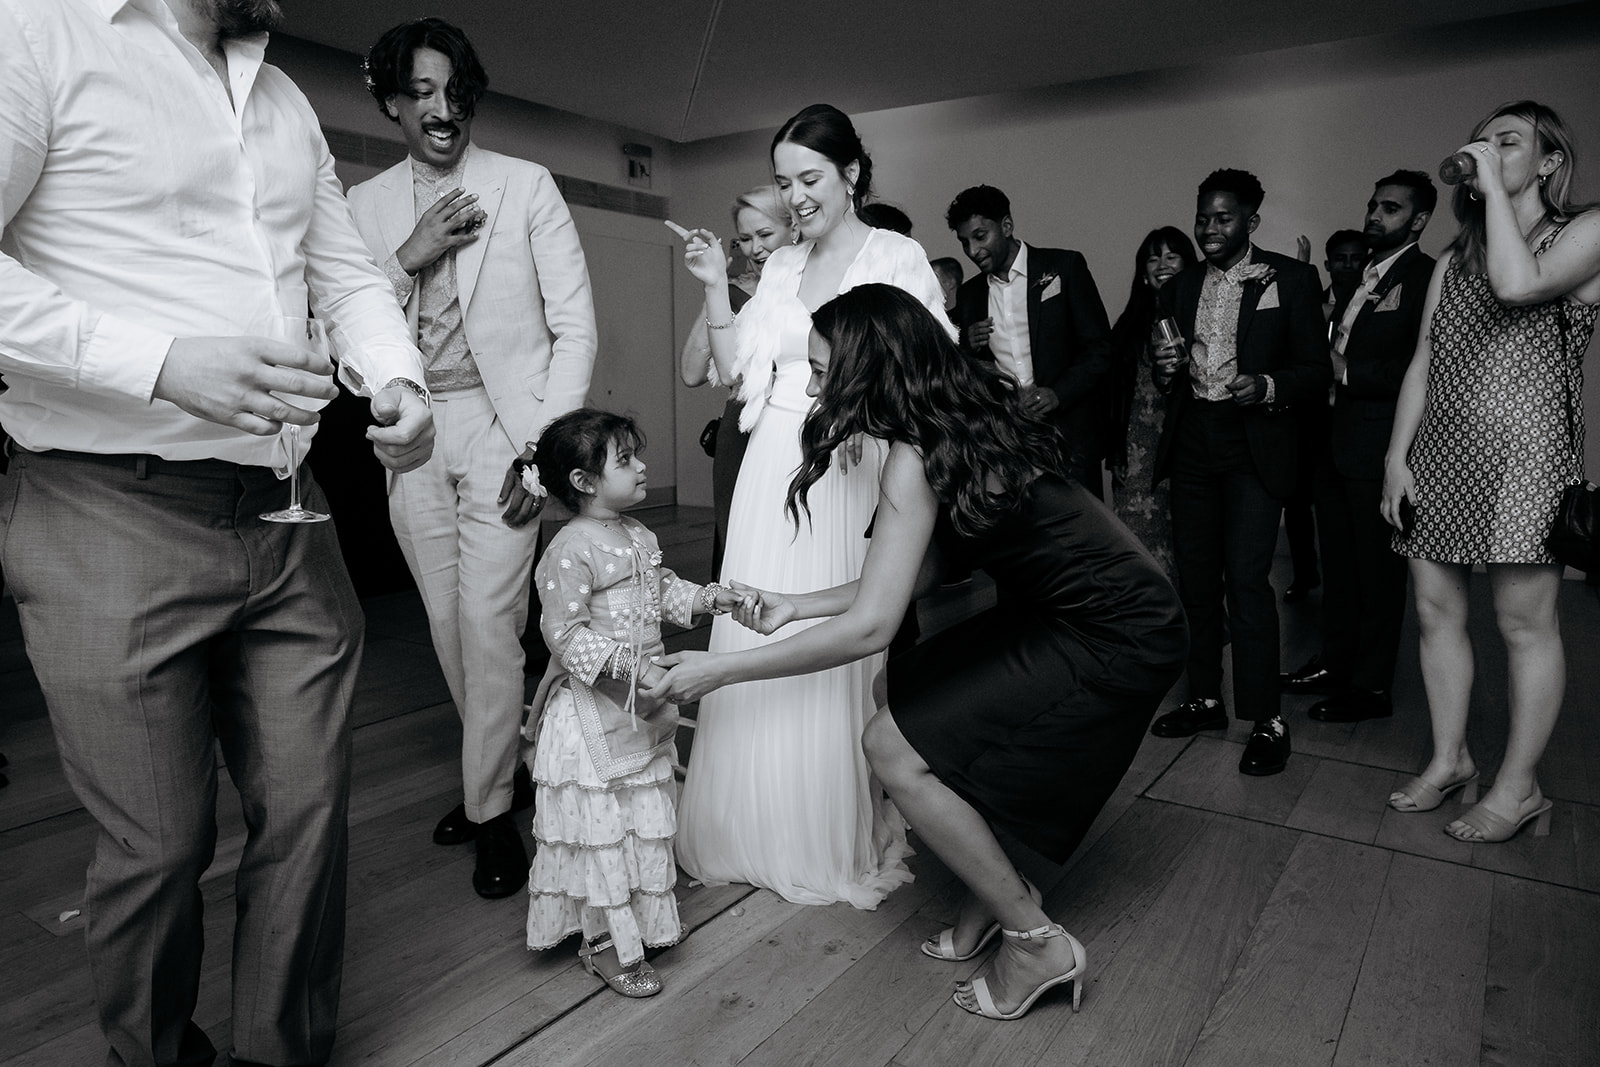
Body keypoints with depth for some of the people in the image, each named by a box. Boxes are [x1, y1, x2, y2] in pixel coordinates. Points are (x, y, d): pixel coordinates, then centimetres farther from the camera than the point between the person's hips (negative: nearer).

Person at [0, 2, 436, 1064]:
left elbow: (349, 275, 19)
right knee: (160, 846, 4)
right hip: (115, 518, -6)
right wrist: (162, 364, -22)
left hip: (288, 517, 6)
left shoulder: (288, 103, 19)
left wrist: (399, 382, 0)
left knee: (310, 811, 8)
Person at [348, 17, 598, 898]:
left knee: (488, 622, -7)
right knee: (448, 626, 9)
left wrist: (550, 444, -11)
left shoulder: (527, 186, 3)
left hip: (500, 428, -4)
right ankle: (504, 768, 29)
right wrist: (410, 257, -10)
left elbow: (575, 325, -2)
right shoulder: (364, 205, 11)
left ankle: (491, 811, 10)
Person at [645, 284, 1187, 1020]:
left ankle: (1037, 943, 6)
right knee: (904, 701, 10)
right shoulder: (967, 414, 4)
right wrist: (794, 605, 7)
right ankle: (989, 897, 23)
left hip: (1114, 642, -9)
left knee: (895, 746, -8)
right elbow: (917, 574, 7)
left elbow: (869, 627, -27)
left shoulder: (918, 455, -23)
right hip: (1068, 610, 9)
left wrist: (720, 670, -19)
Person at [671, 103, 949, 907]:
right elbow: (738, 372, 9)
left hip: (855, 471, -4)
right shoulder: (779, 266, 14)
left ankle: (844, 837, 19)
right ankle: (766, 827, 23)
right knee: (760, 643, 4)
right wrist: (715, 289, 1)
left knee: (843, 649, -1)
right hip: (774, 470, 4)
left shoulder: (898, 256, 1)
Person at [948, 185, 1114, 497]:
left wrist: (1058, 393, -16)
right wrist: (970, 348, -3)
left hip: (1067, 431, -2)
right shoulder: (969, 294, 13)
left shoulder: (1063, 266, 2)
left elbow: (1100, 347, -1)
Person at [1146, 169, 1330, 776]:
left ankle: (1265, 719, 0)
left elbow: (1316, 372, -2)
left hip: (1253, 449, -5)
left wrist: (1268, 386, -21)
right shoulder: (1180, 288, 14)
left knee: (1247, 580, -12)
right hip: (1191, 447, 5)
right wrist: (1166, 372, -5)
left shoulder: (1291, 279, 1)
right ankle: (1205, 699, 22)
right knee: (1195, 578, 8)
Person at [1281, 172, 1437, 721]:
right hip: (1336, 443, 8)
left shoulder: (1428, 278, -10)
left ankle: (1371, 686, 16)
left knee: (1378, 572, 4)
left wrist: (1347, 373, -15)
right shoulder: (1357, 280, 16)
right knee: (1338, 565, 17)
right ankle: (1334, 663, 30)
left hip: (1378, 447, -8)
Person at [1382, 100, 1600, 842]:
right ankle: (1448, 760, 21)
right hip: (1438, 454, 6)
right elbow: (1422, 363, 13)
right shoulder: (1453, 259, 18)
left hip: (1522, 453, -6)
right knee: (1435, 611, 7)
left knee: (1524, 623, -1)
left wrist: (1495, 187, -10)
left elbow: (1517, 285, -21)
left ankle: (1518, 789, 11)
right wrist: (1396, 456, 4)